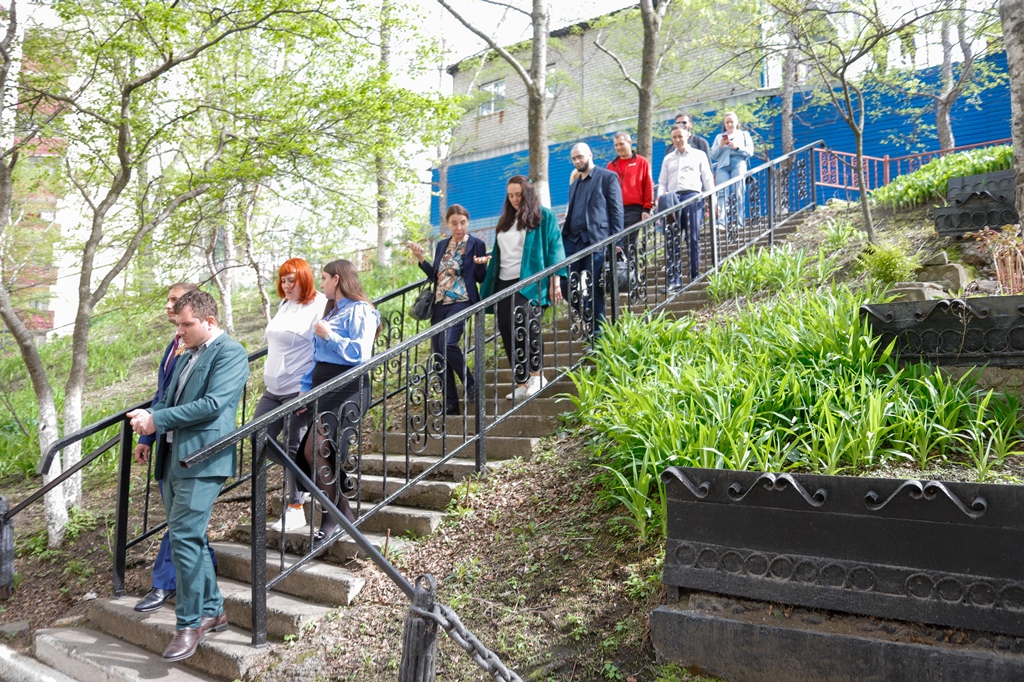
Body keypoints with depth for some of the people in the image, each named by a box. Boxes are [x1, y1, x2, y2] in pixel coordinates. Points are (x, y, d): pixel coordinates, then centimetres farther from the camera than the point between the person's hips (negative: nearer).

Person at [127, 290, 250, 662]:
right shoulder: (187, 356, 21)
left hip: (202, 460, -9)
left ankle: (190, 623, 0)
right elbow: (168, 398, 23)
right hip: (174, 457, 9)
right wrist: (149, 416, -1)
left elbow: (213, 404, -18)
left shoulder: (230, 352, -8)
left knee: (184, 537, -12)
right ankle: (212, 610, 25)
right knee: (190, 538, 13)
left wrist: (158, 419, -19)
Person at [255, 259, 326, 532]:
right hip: (273, 389, 9)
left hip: (298, 391, -9)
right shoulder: (285, 305, 13)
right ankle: (298, 475, 28)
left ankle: (295, 510, 8)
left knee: (294, 448, -2)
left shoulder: (318, 308, -13)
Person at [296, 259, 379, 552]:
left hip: (346, 389, -9)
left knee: (316, 452, -13)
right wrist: (305, 387, 16)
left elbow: (361, 352, -19)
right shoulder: (330, 311, 20)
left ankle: (334, 519, 0)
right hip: (324, 386, 9)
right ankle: (342, 513, 18)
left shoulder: (359, 311, -8)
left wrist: (329, 335, -15)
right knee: (309, 452, 4)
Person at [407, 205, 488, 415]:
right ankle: (450, 404, 11)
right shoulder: (442, 245, 16)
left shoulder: (476, 244, 0)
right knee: (438, 352, 3)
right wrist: (421, 259, 6)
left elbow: (481, 278, 0)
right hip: (440, 304, 6)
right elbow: (435, 275, 18)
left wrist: (480, 265, -20)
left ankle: (471, 386, -2)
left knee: (448, 345, -24)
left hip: (461, 302, -6)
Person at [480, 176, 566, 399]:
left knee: (527, 323, -25)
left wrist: (555, 282, -9)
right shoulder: (505, 221, 21)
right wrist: (488, 258, 6)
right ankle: (521, 384, 6)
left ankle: (536, 374, -10)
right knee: (507, 330, -1)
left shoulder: (544, 216, 4)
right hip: (504, 283, 6)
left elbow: (554, 248, -1)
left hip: (530, 282, -6)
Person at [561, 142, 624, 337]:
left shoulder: (608, 177, 3)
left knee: (595, 289, -4)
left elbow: (616, 211, -3)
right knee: (566, 284, -1)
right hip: (573, 241, 6)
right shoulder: (574, 185, 24)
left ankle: (597, 330, 8)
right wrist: (563, 237, 11)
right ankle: (588, 314, 21)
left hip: (596, 240, -6)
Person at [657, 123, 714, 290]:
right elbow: (662, 182, 18)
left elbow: (707, 179, 11)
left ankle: (695, 275, -2)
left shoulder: (699, 155, 17)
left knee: (693, 238, -6)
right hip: (672, 199, 2)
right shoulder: (668, 159, 24)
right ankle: (674, 278, -9)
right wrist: (660, 198, -2)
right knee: (672, 239, -7)